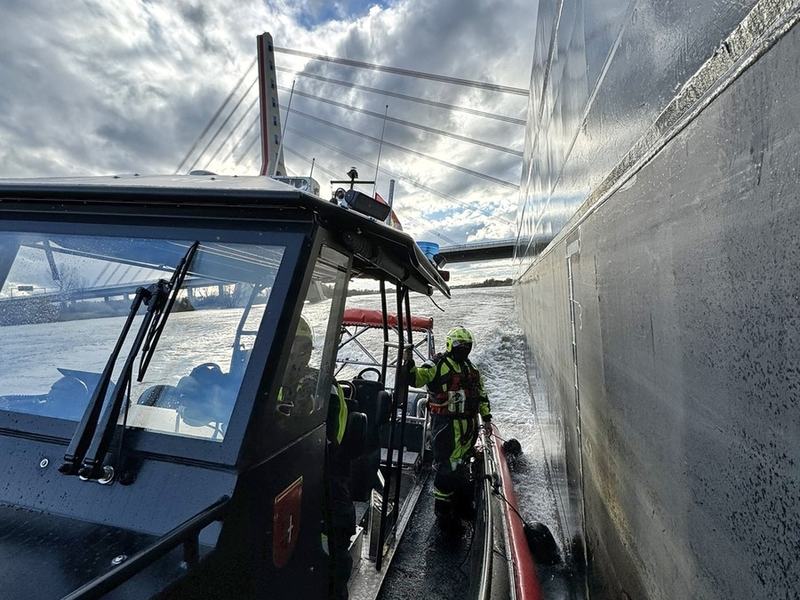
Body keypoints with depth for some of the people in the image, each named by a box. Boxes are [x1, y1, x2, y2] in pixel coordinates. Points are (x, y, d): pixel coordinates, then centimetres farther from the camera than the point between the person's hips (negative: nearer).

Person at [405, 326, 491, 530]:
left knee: (460, 465, 20)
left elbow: (481, 393, 22)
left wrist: (486, 416, 19)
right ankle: (442, 509, 16)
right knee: (446, 467, -2)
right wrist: (409, 364, -36)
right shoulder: (437, 365, -9)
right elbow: (415, 378, -19)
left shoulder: (471, 368, 14)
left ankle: (458, 502, 40)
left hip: (469, 425, 7)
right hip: (446, 424, -7)